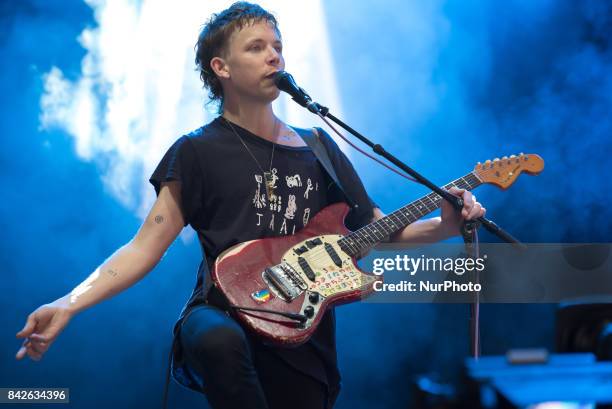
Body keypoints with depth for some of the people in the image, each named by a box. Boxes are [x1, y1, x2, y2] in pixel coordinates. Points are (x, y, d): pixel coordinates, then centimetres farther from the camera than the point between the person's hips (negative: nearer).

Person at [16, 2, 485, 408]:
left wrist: (444, 225, -5)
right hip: (223, 315, -4)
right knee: (215, 339, -39)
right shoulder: (198, 152, -1)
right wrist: (68, 305, -18)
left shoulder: (319, 147, 11)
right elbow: (145, 247, -4)